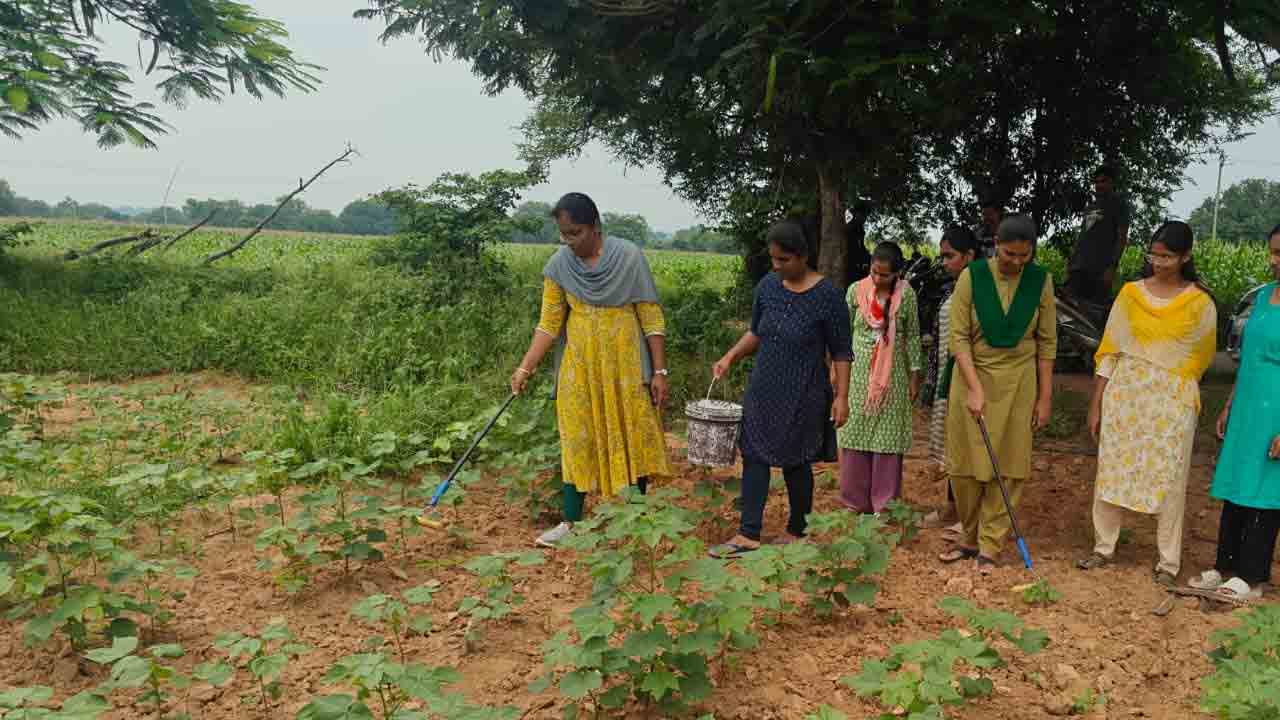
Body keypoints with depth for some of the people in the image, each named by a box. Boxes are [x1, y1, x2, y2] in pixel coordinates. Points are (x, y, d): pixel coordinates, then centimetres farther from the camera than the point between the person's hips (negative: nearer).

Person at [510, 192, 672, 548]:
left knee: (634, 435, 7)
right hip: (579, 367, 2)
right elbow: (549, 323, 0)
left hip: (625, 365, -2)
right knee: (577, 439, 6)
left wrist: (659, 371, -9)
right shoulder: (559, 265, -4)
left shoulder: (629, 257, -11)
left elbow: (652, 318, -8)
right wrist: (525, 367, -8)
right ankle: (571, 520, 15)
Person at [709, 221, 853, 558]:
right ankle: (748, 534, 4)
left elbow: (841, 352, -8)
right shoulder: (767, 286, 1)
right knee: (754, 455, 1)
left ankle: (796, 531, 23)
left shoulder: (827, 296, -13)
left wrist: (842, 395, -12)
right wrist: (730, 357, 3)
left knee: (795, 462, 5)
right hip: (763, 389, 5)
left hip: (802, 395, -5)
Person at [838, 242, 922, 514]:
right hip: (858, 372, 1)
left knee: (887, 437, 3)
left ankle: (884, 504, 14)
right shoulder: (856, 290, -3)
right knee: (855, 434, 4)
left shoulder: (906, 295, -5)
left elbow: (913, 336, 2)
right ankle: (855, 501, 17)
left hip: (892, 375, -1)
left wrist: (915, 375, 2)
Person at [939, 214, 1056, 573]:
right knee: (965, 465, 5)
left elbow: (1047, 343, 2)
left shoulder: (1040, 281, -3)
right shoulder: (972, 277, -9)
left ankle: (989, 546, 13)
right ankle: (970, 536, 23)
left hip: (1017, 382, 1)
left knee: (1008, 467, 2)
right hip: (972, 376, -1)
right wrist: (975, 389, -17)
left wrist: (1045, 396, 0)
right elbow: (959, 337, -9)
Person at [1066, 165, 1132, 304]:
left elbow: (1122, 237, -4)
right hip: (1079, 266, 6)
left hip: (1101, 268, -6)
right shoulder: (1090, 206, 24)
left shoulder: (1119, 203, 4)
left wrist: (1112, 266, -15)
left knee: (1096, 307, -11)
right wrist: (1071, 262, 15)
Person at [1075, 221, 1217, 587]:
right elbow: (1110, 351, 3)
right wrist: (1096, 403, 1)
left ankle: (1168, 562, 14)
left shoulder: (1201, 303, -2)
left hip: (1171, 404, -2)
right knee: (1111, 471, 7)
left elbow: (1201, 357, 10)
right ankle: (1103, 548, 20)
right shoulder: (1130, 293, 2)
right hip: (1123, 395, 2)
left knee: (1168, 479, 3)